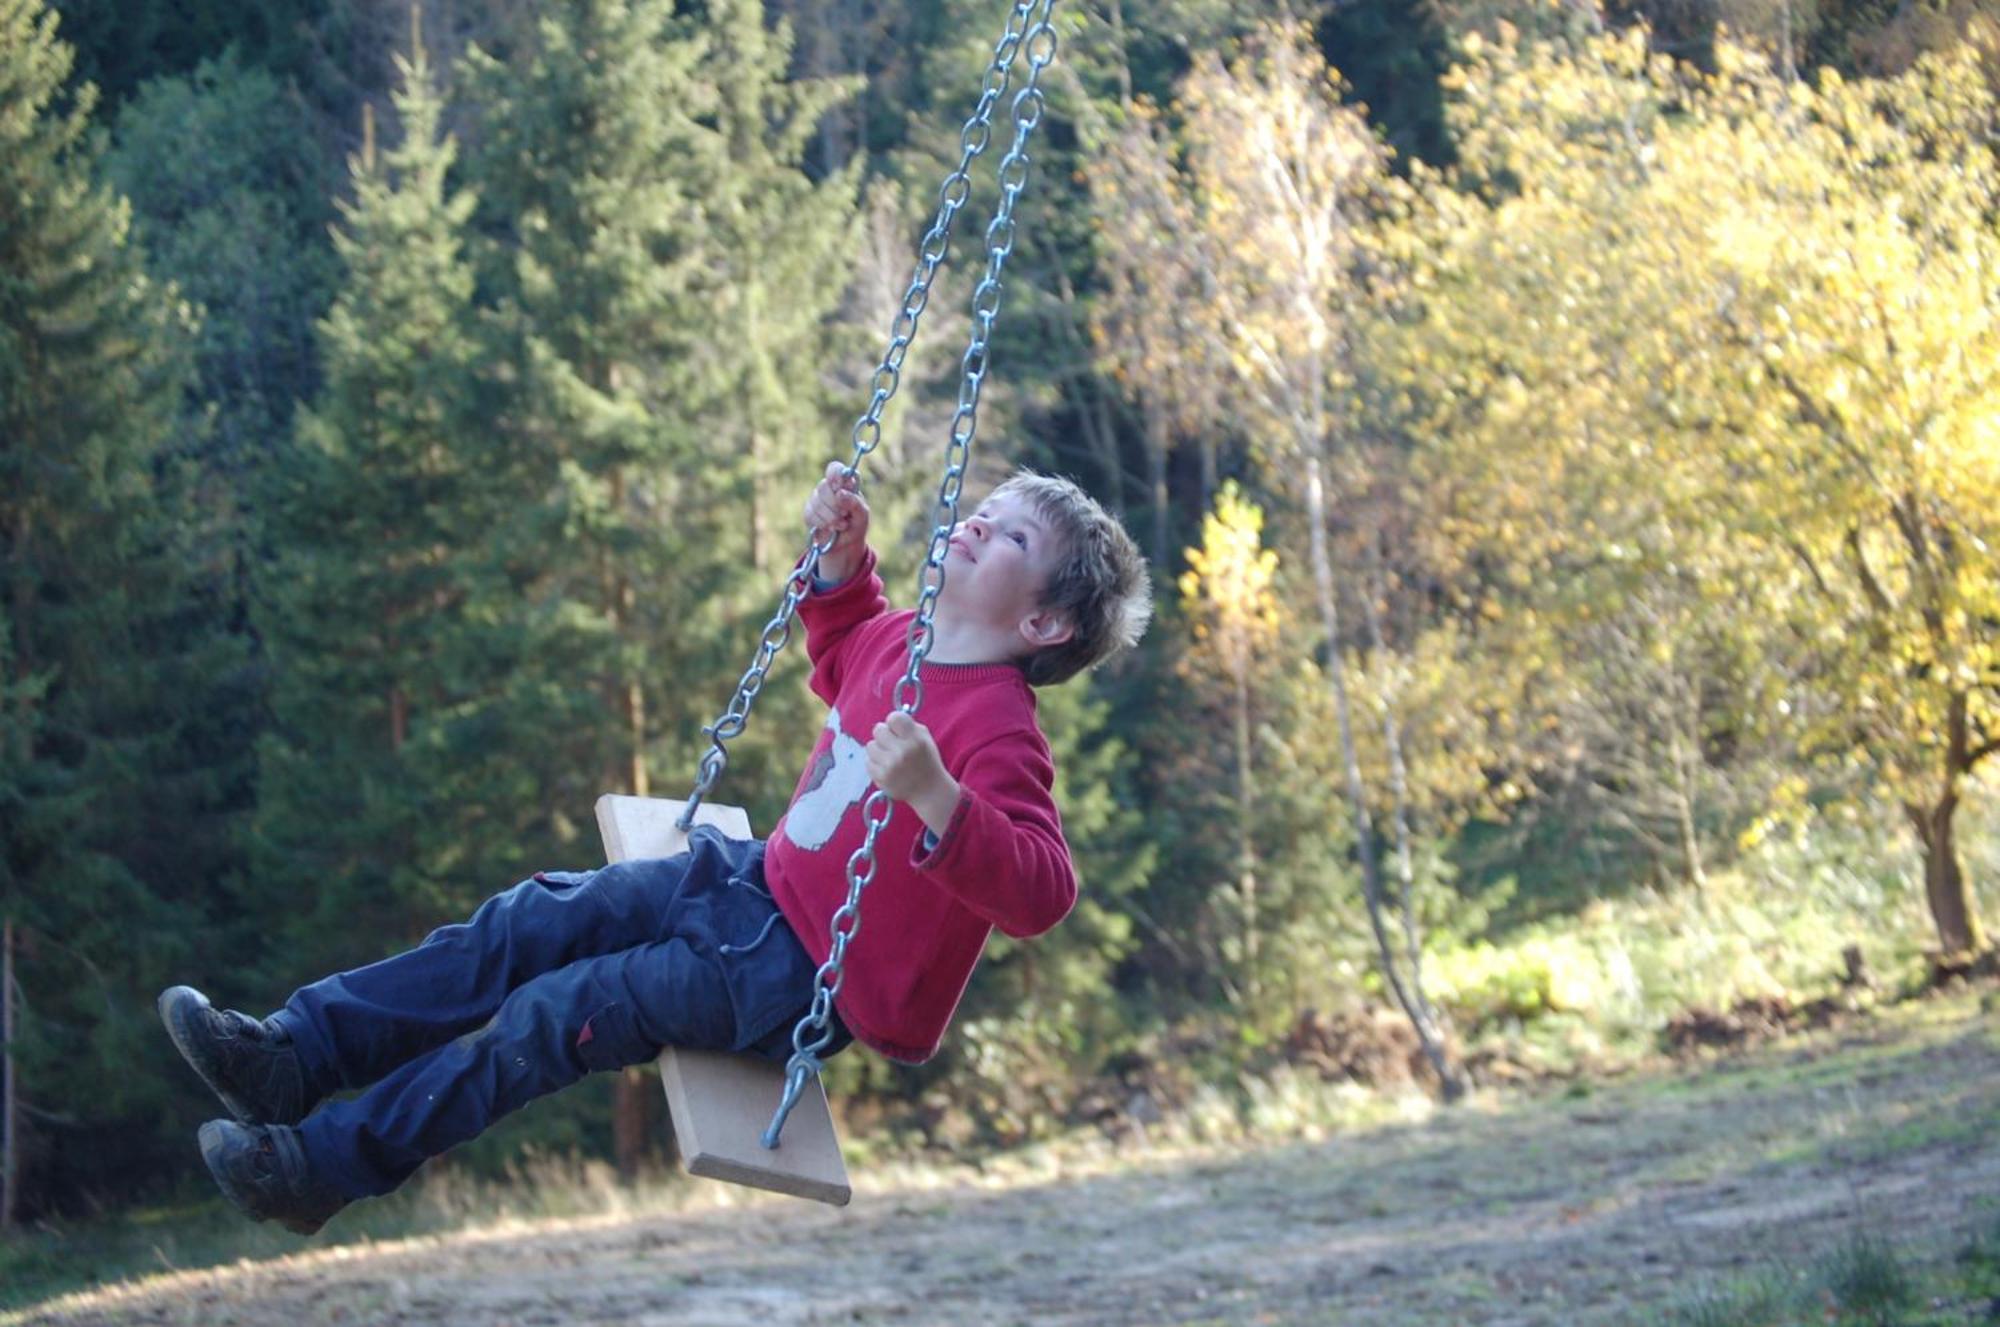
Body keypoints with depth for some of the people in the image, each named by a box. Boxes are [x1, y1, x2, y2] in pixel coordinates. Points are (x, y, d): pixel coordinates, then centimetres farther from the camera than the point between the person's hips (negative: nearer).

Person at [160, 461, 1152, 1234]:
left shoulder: (998, 733, -25)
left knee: (560, 1010, -14)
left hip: (810, 979, -9)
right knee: (529, 923, -2)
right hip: (760, 883, 9)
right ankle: (295, 1056, -3)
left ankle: (327, 1166, -8)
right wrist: (842, 560, 9)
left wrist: (933, 797, -52)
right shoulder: (897, 639, 1)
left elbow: (1040, 893, -38)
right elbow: (840, 656, 27)